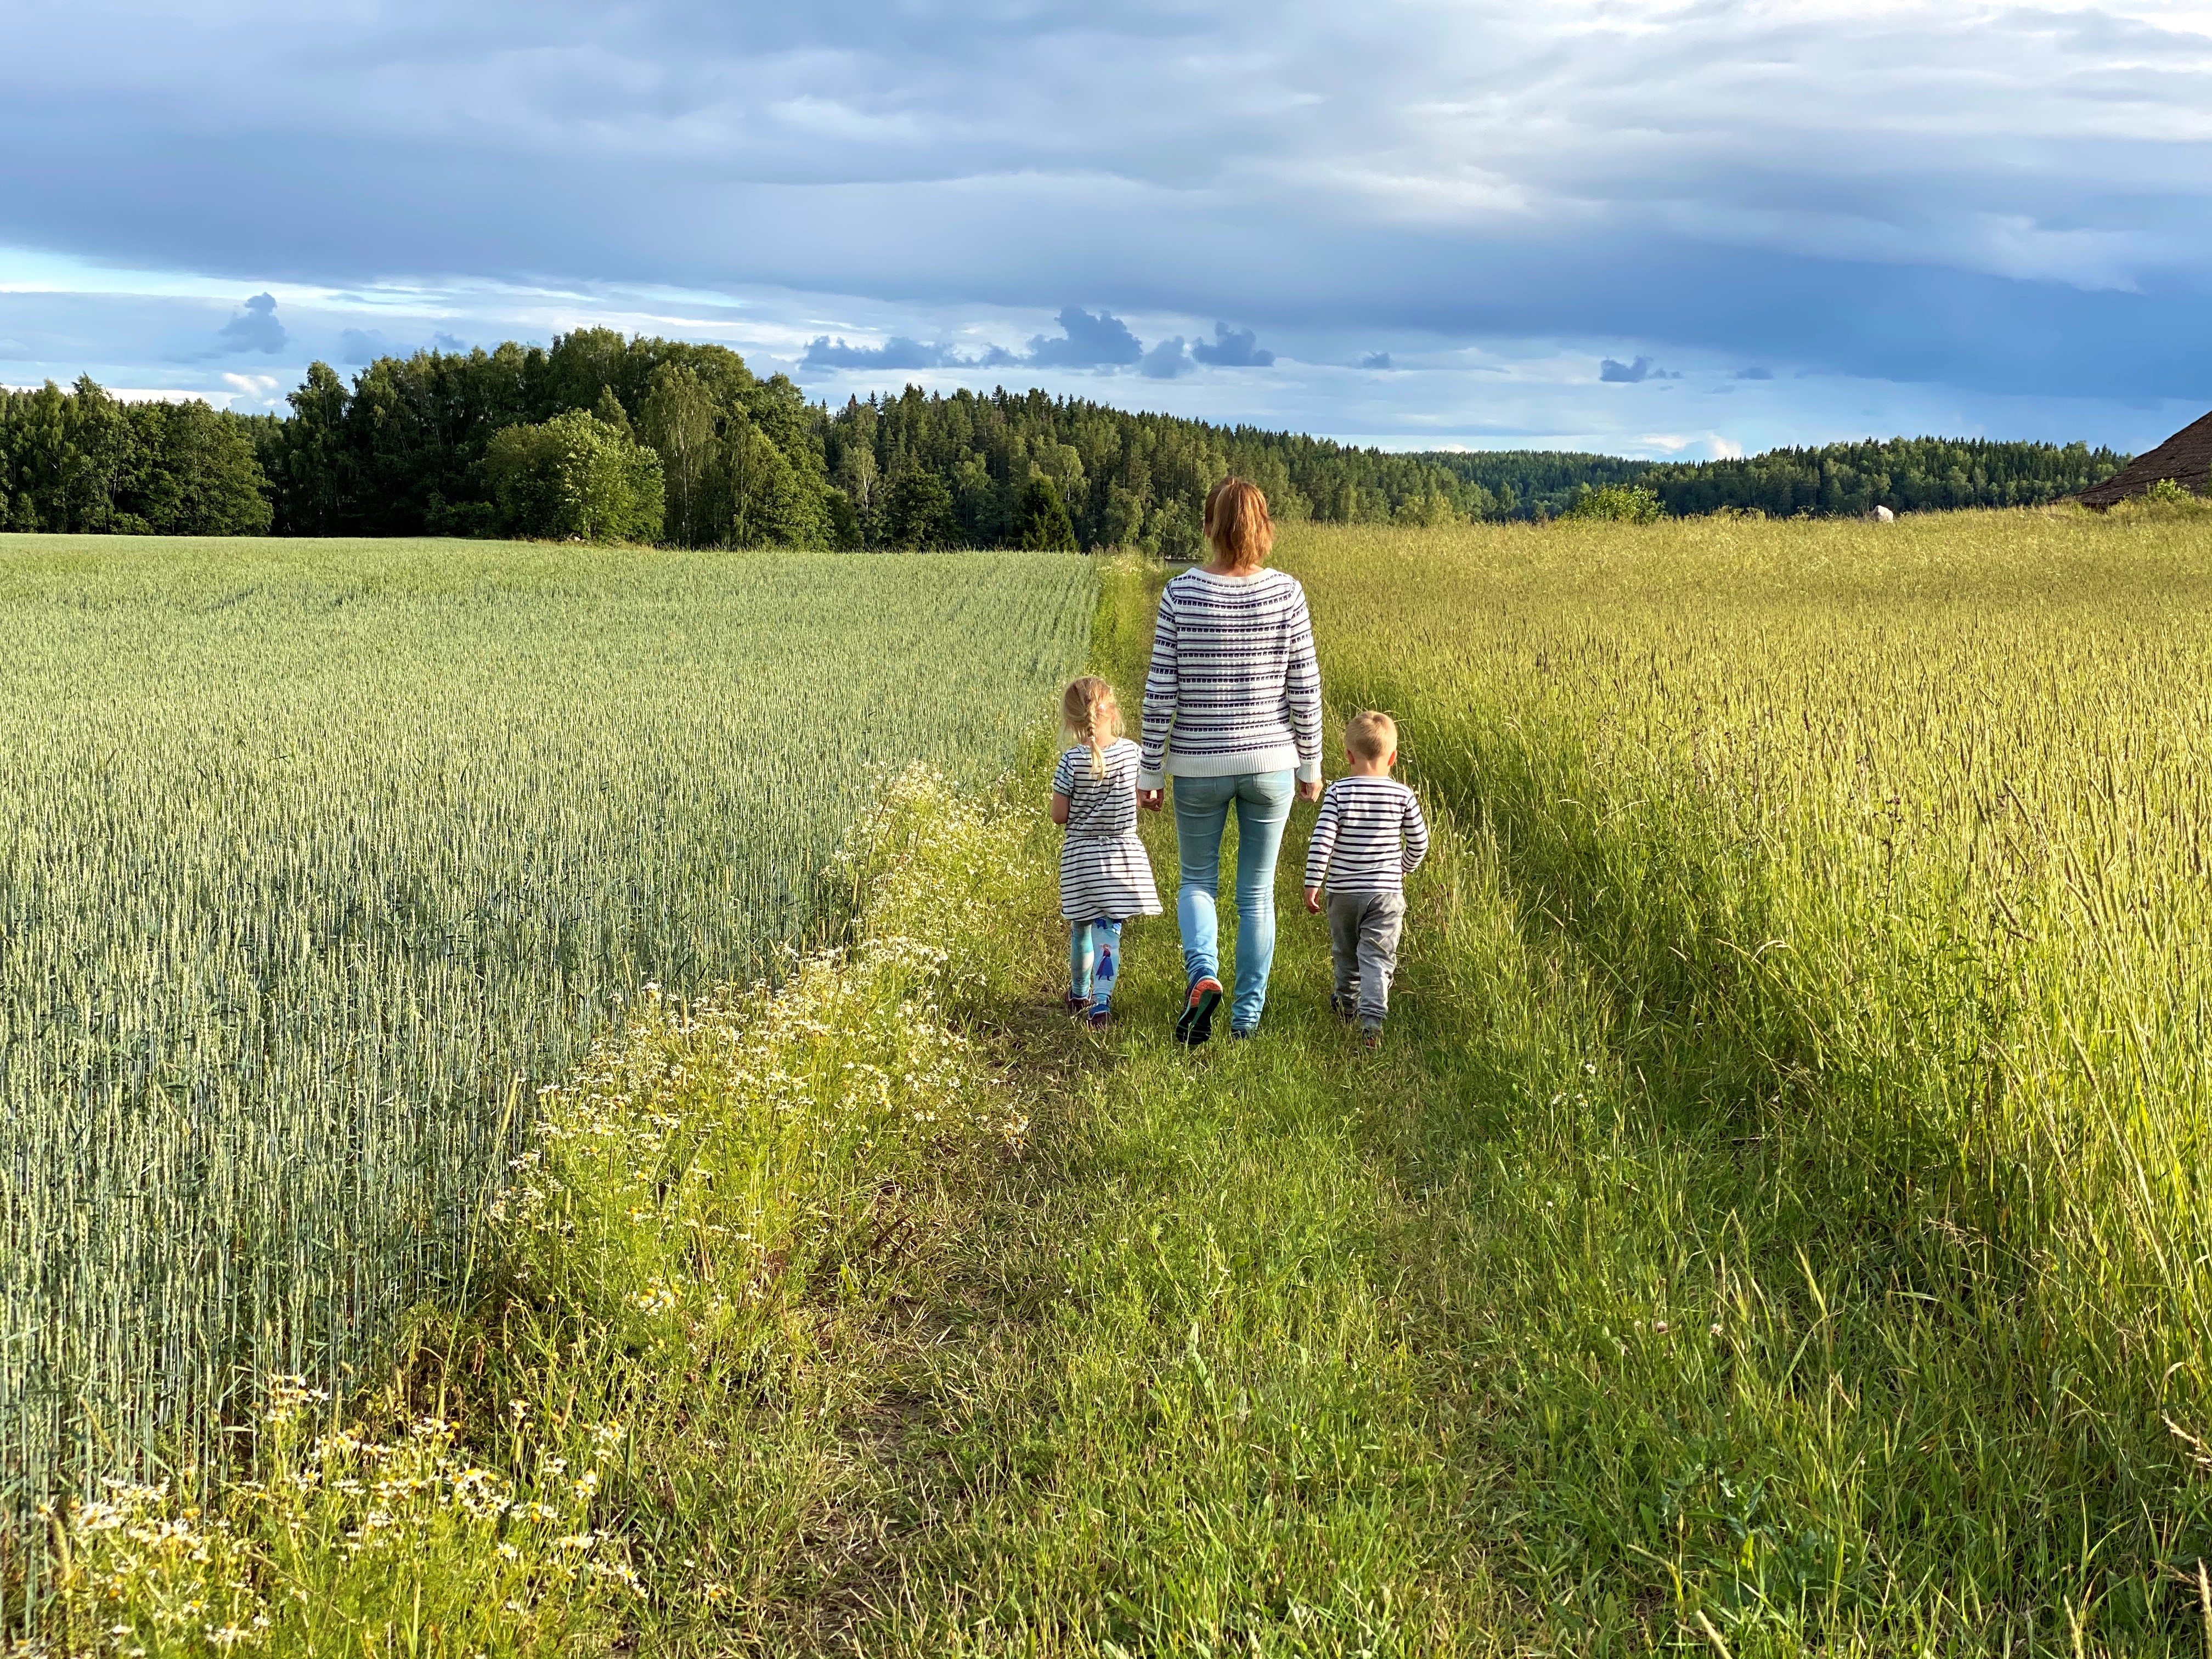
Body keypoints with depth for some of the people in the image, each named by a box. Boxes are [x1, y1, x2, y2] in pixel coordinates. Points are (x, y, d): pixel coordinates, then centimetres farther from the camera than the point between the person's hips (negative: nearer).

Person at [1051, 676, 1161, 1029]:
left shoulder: (1071, 762, -14)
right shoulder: (1131, 752, -7)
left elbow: (1059, 815, -9)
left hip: (1081, 857, 0)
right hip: (1123, 853, 1)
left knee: (1081, 928, 16)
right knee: (1108, 930, 1)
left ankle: (1079, 995, 35)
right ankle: (1101, 1003, -10)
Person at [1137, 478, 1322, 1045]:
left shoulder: (1181, 593, -10)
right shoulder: (1286, 593, -7)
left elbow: (1161, 692, -7)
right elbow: (1305, 689, -4)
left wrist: (1149, 771, 2)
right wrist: (1310, 764, 8)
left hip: (1199, 766, -1)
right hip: (1271, 763, 1)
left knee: (1197, 880, 18)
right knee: (1257, 892, 14)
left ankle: (1202, 975, -7)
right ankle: (1247, 1016, 20)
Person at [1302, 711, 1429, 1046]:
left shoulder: (1338, 792, -10)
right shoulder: (1403, 796, -5)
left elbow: (1321, 842, -15)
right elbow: (1419, 844, 3)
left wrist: (1312, 883, -7)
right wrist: (1403, 868, 23)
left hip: (1343, 891, 1)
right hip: (1386, 892, 0)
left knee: (1346, 953, 20)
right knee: (1377, 957, -1)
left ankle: (1347, 1003, 40)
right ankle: (1372, 1016, -17)